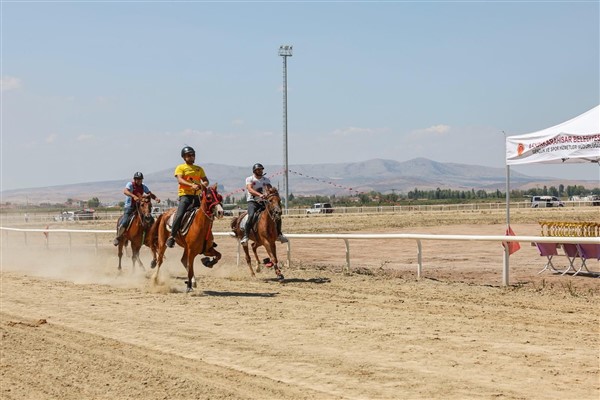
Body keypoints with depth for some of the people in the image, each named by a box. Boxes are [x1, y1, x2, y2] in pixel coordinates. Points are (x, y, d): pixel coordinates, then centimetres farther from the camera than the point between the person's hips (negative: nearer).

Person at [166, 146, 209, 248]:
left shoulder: (199, 169, 19)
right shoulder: (180, 168, 4)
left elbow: (205, 180, 16)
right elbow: (180, 180, -12)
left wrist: (204, 184, -11)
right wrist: (191, 185, -28)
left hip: (196, 195, 5)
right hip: (185, 194, -5)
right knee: (179, 214, -22)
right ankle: (172, 236, -12)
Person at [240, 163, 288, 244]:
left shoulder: (266, 180, 10)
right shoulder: (249, 179, -3)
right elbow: (250, 189, -22)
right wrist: (259, 194, -39)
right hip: (252, 202, -5)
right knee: (251, 216, -32)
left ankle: (279, 234, 11)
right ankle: (245, 236, -29)